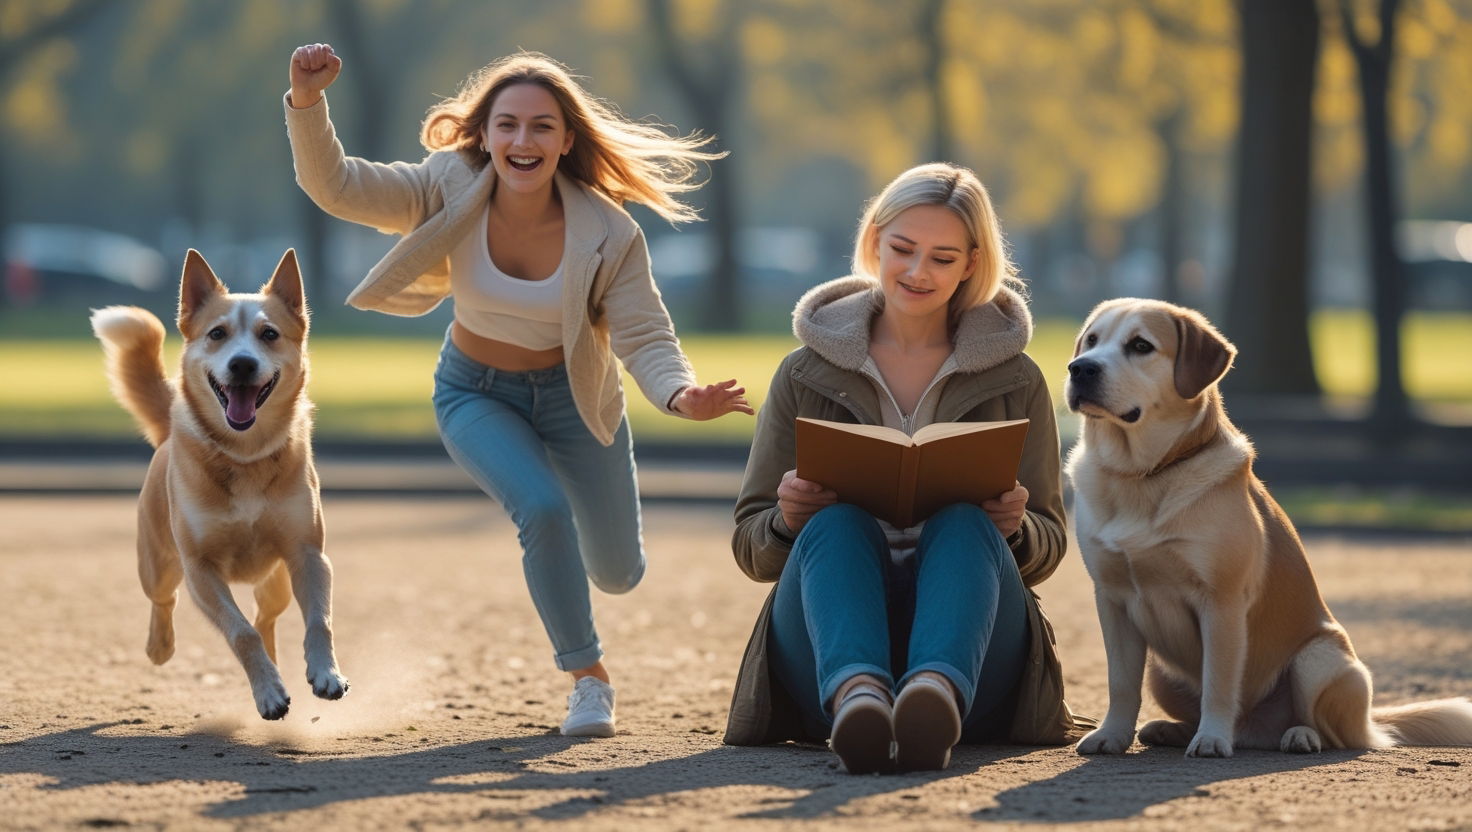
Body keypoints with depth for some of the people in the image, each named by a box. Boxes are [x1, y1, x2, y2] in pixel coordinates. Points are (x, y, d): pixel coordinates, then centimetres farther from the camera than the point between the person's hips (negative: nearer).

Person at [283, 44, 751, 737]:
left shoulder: (608, 234, -25)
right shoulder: (450, 190, -23)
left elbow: (646, 338, -22)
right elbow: (335, 186, -28)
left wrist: (681, 395, -44)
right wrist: (306, 101, -45)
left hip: (572, 395, 1)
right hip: (476, 394, -1)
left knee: (617, 574, 12)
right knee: (544, 509, -27)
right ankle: (587, 679, -5)